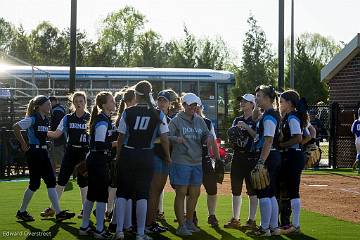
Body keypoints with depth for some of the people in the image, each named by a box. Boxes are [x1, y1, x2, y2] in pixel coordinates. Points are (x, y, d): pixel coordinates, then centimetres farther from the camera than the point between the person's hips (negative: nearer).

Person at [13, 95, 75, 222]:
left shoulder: (46, 120, 12)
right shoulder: (33, 119, -12)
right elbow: (16, 127, -19)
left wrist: (43, 146, 14)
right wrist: (24, 145, -13)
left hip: (43, 153, 8)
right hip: (33, 153, -8)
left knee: (51, 182, 1)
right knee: (35, 184, -3)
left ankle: (58, 212, -1)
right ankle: (22, 212, 13)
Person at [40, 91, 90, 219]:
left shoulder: (90, 118, -1)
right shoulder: (68, 118, 6)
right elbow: (57, 133, 0)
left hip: (84, 152, -2)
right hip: (70, 152, 2)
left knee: (83, 181, 2)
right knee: (61, 179, 1)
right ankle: (52, 208, 8)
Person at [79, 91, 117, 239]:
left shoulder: (105, 119, 15)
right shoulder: (103, 121, -16)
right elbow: (100, 145, -22)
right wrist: (116, 144, -16)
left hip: (94, 160, 10)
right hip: (99, 161, -10)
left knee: (92, 194, 15)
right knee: (102, 195, -5)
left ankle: (84, 227, 22)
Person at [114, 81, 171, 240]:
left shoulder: (128, 112, -4)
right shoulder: (158, 115, -3)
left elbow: (121, 137, 0)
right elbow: (164, 138, -5)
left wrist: (118, 155, 14)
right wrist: (167, 156, 11)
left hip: (127, 155, 0)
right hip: (146, 156, 0)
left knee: (122, 192, 10)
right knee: (142, 194, 6)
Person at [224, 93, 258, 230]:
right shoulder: (237, 120, 17)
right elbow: (231, 139, 18)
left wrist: (246, 127, -21)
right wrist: (232, 134, -3)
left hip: (251, 157, -7)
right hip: (237, 156, 7)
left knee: (252, 190, -4)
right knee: (236, 189, 9)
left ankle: (252, 220, 0)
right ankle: (235, 219, 16)